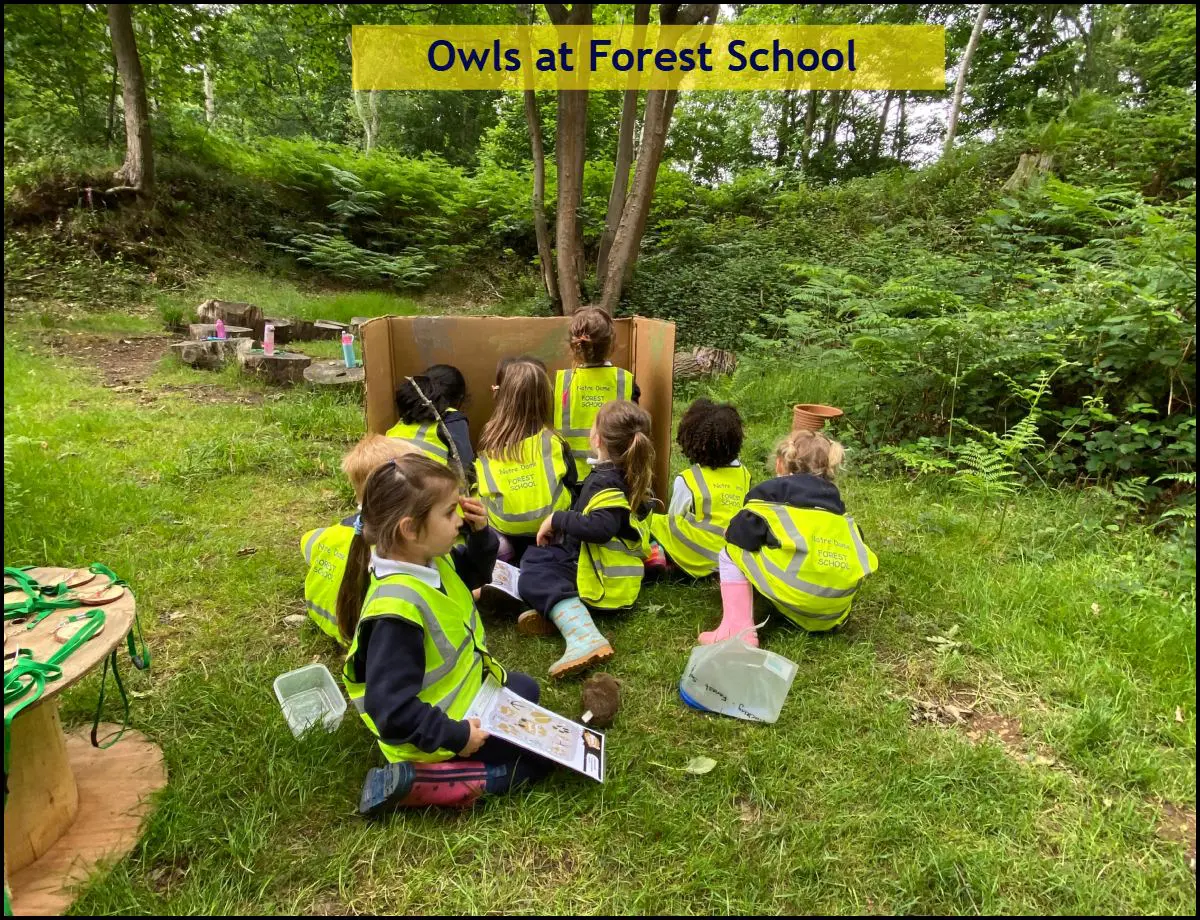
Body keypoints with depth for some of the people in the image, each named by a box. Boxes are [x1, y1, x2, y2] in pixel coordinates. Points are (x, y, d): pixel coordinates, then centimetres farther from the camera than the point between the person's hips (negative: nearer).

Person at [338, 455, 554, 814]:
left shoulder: (429, 557, -11)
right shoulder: (397, 609, -38)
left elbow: (472, 574, 11)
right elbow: (391, 708, -36)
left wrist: (481, 533, -9)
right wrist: (454, 736, -27)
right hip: (436, 731, -9)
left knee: (525, 689, 29)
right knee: (538, 756, -2)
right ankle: (417, 783, -8)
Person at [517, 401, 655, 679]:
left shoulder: (607, 482, -22)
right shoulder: (627, 475, 8)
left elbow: (599, 527, -37)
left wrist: (557, 519, -24)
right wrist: (561, 525, 13)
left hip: (606, 581, -10)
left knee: (533, 579, -21)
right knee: (536, 557, 18)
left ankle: (585, 637, -38)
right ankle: (558, 608, -10)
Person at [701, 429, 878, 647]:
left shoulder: (770, 491, 7)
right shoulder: (833, 499, 23)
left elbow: (744, 535, -4)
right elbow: (856, 542, 23)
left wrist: (731, 534, 19)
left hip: (795, 594, -7)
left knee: (731, 554, 12)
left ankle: (738, 629, 0)